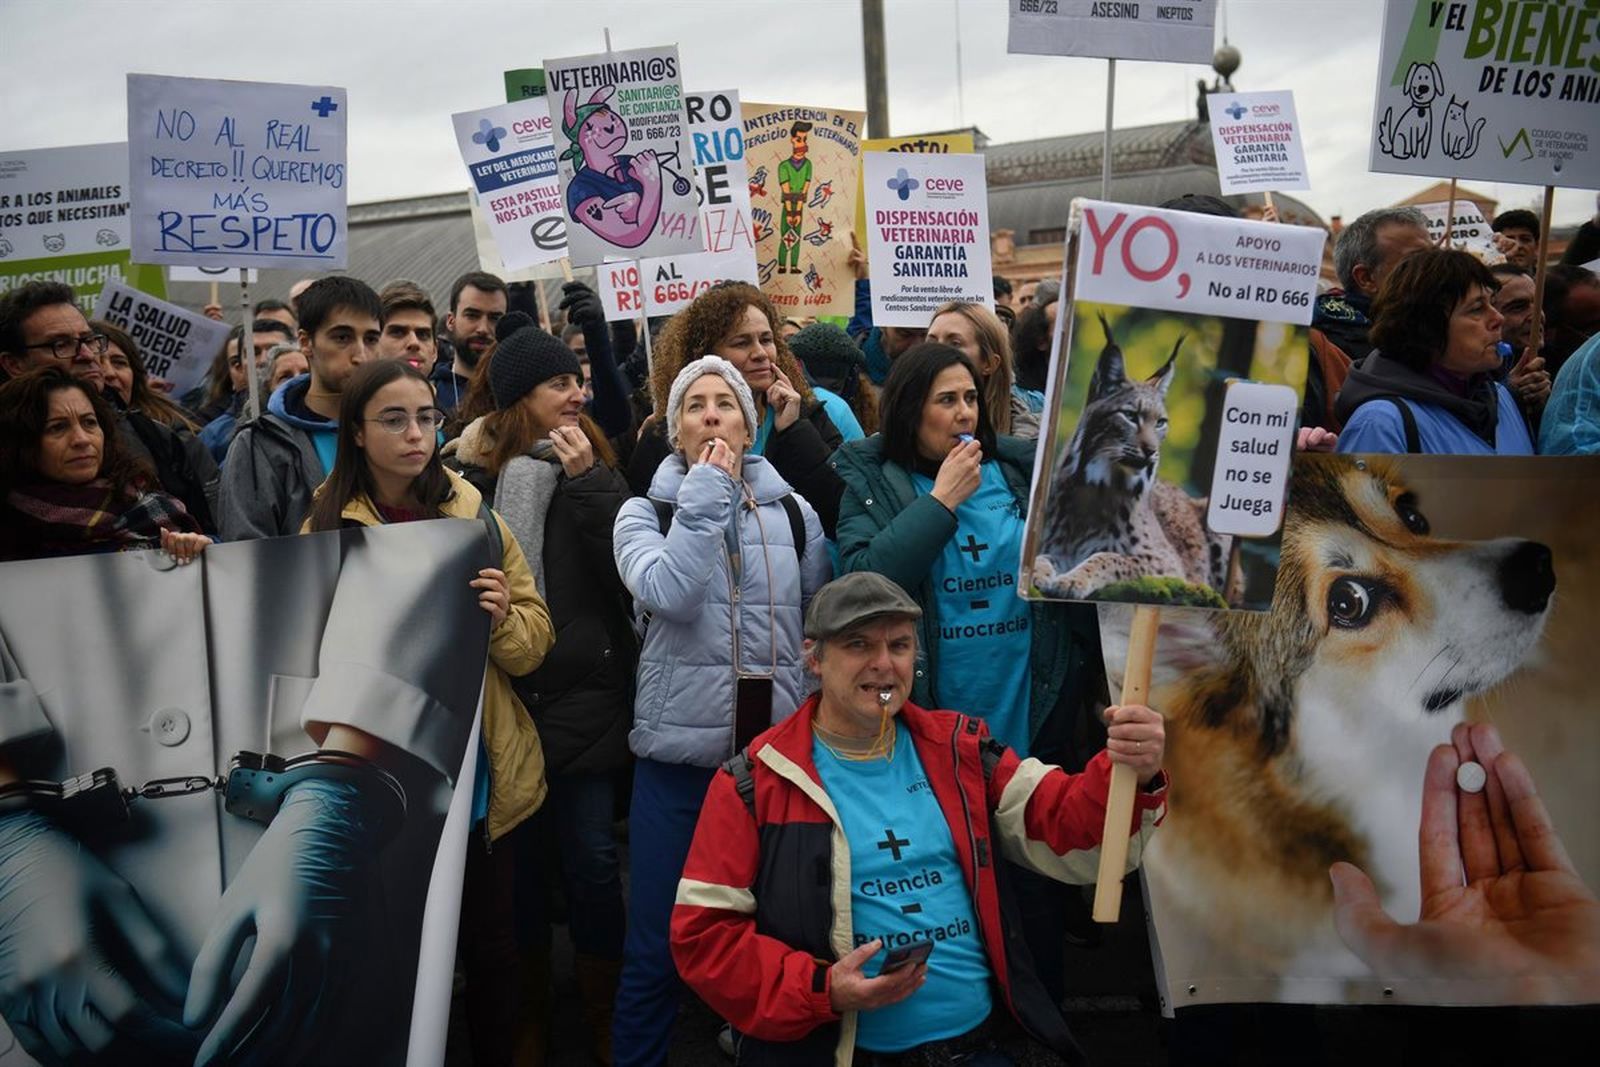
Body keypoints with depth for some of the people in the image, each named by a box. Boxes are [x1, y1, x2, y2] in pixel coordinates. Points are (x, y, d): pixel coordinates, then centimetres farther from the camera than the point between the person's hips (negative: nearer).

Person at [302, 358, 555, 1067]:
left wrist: (503, 616, -15)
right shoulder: (326, 530, -1)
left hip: (477, 773, 1)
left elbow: (534, 644, 4)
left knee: (489, 943, 10)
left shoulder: (478, 519, 4)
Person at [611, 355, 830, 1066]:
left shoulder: (795, 513, 6)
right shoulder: (645, 512, 1)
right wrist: (706, 497, -12)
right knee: (656, 947, 4)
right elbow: (669, 596, -19)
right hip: (679, 755, -2)